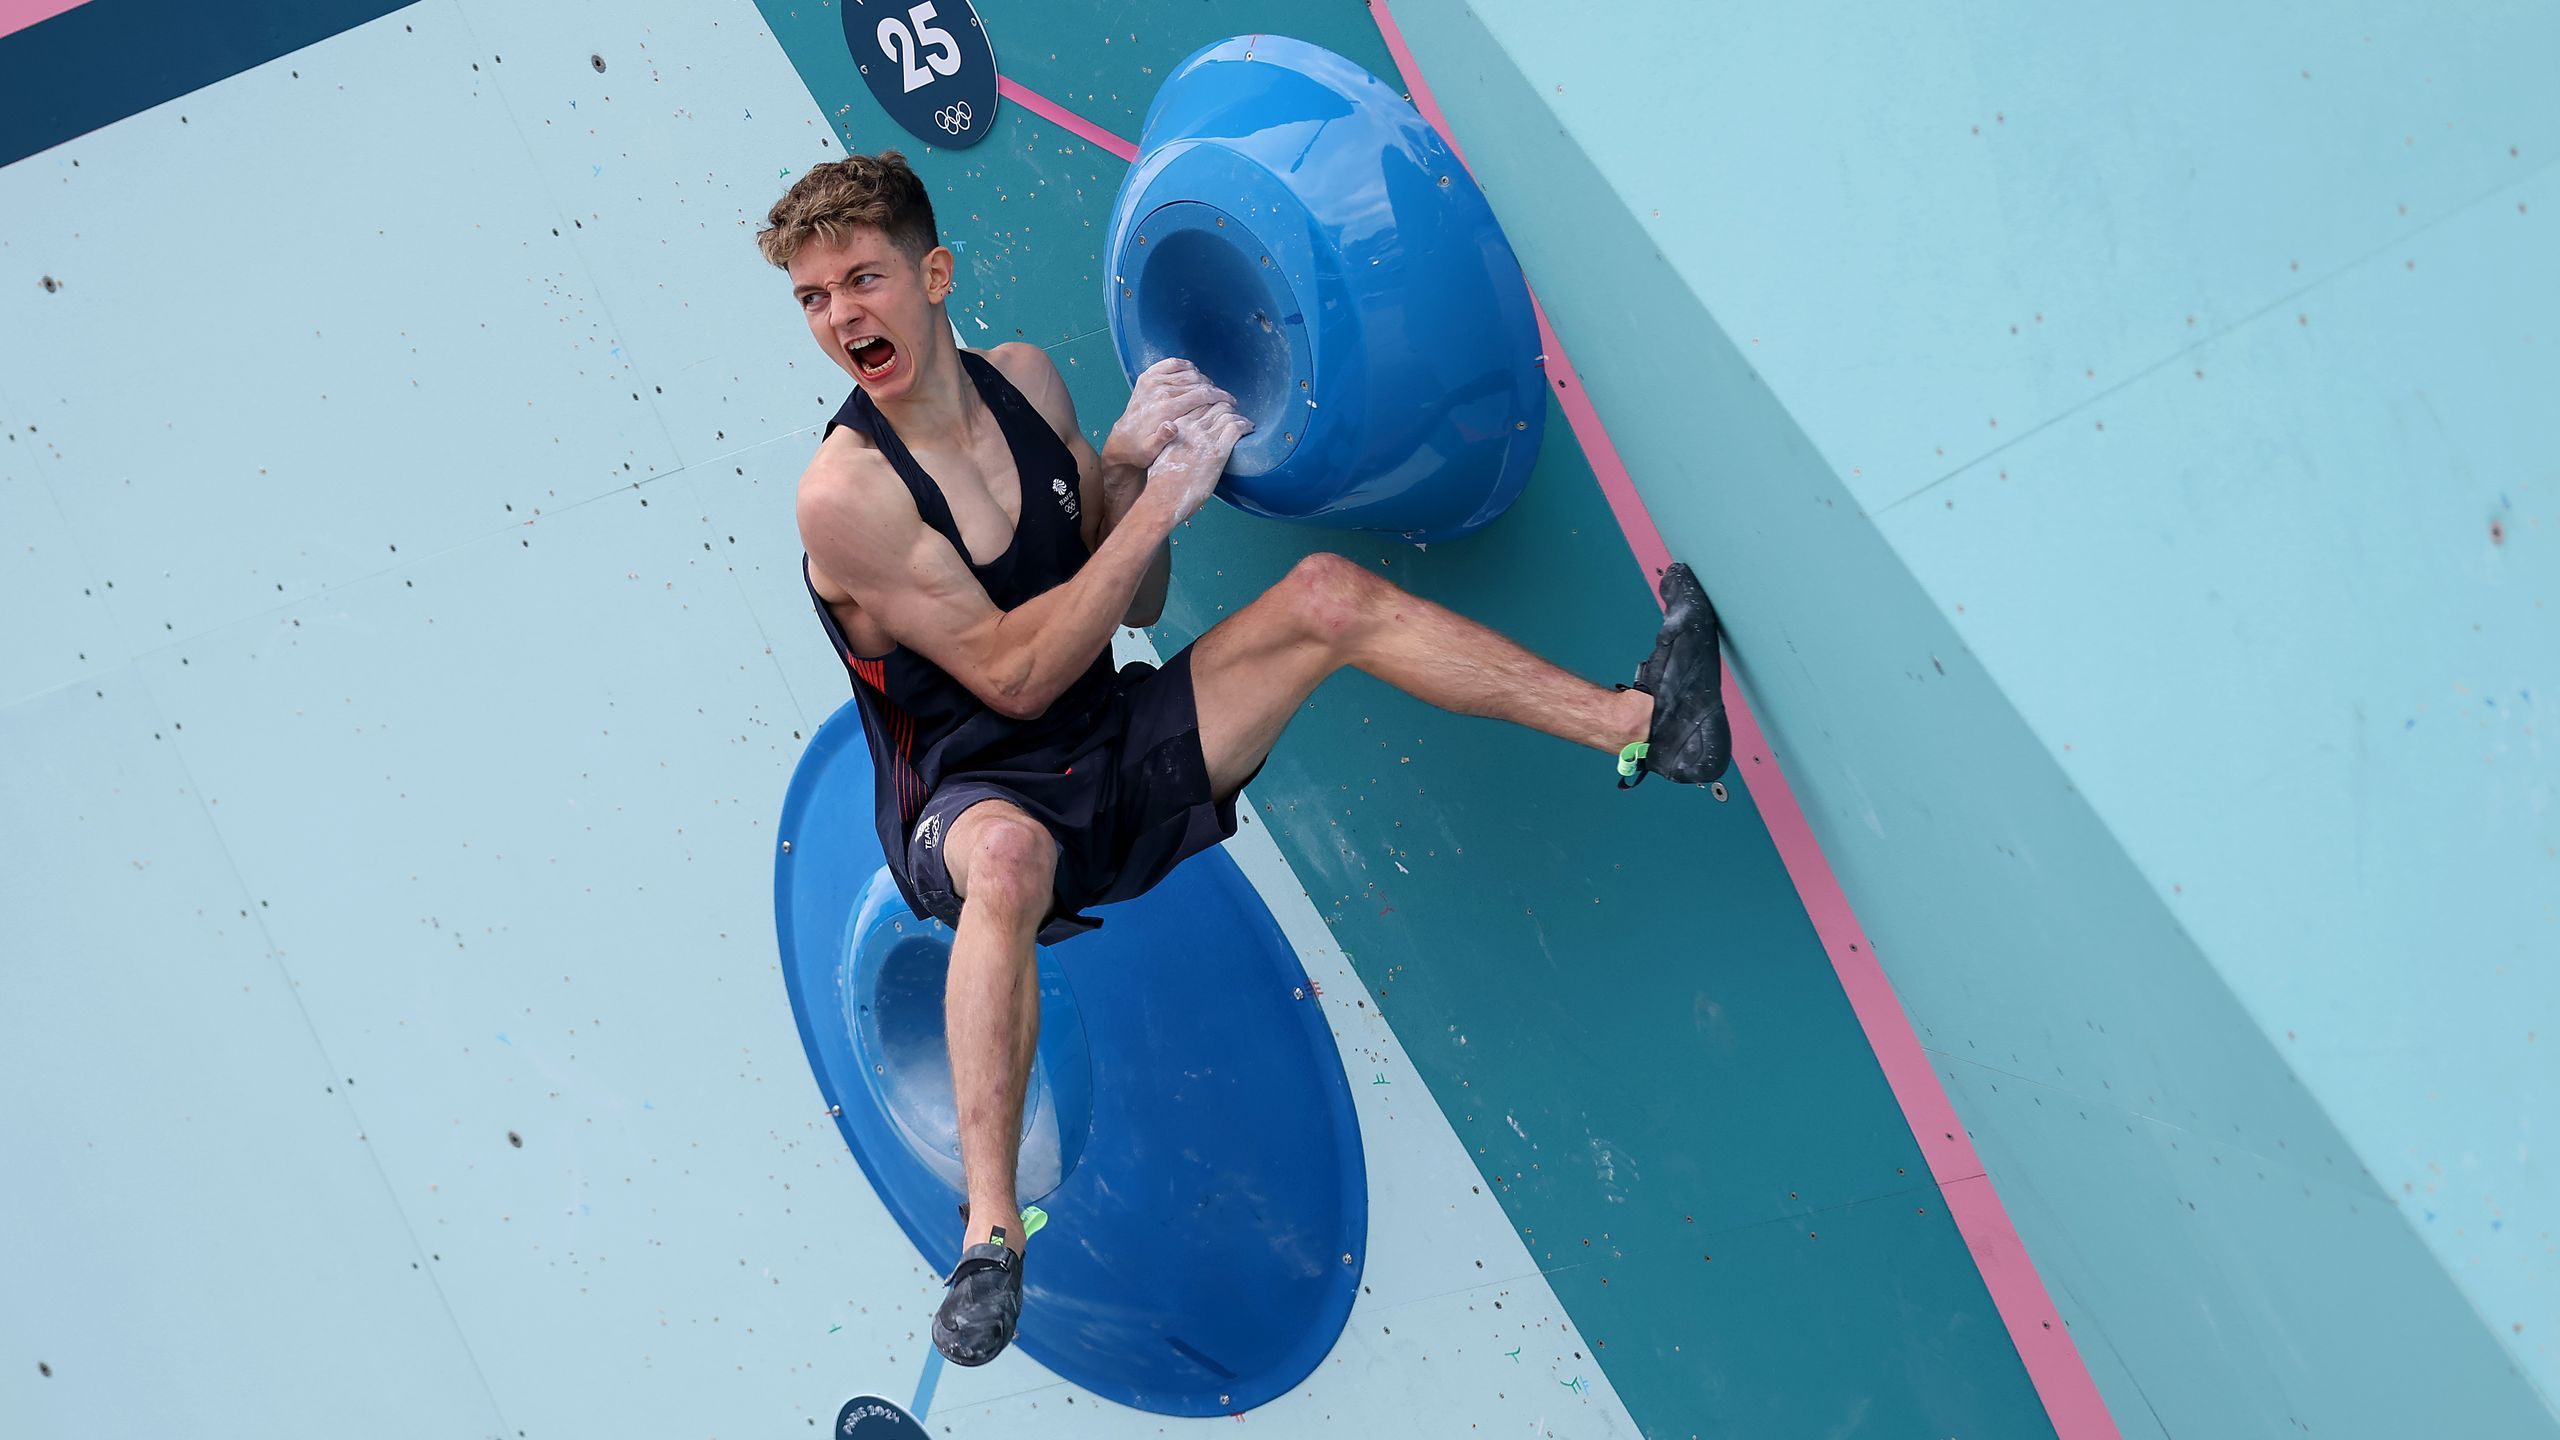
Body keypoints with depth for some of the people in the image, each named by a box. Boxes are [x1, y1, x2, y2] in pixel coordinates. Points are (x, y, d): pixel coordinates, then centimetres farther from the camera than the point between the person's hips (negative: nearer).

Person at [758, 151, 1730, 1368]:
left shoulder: (1023, 379, 3)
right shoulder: (845, 495, -18)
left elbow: (1126, 610, 10)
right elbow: (1015, 674, -20)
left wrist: (1124, 467, -10)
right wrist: (1161, 501, -21)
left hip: (1121, 759, 7)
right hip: (979, 799, -6)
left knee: (1327, 593, -5)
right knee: (1009, 858, -42)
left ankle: (1637, 725, -4)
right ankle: (989, 1232, -48)